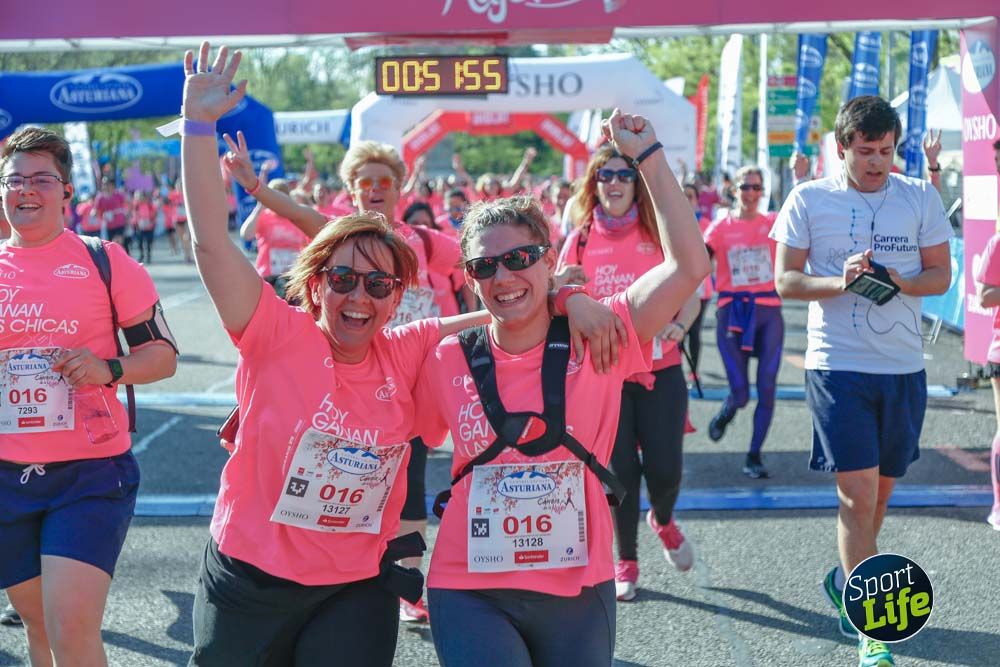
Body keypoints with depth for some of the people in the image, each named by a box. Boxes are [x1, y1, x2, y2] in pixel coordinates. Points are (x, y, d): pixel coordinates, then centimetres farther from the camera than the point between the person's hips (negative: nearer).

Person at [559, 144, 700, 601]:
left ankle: (663, 520, 32)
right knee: (620, 469, 0)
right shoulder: (580, 240, 4)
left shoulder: (659, 234, 2)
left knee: (665, 467, -4)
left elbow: (690, 294, 5)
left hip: (660, 368, 0)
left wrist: (678, 326, -15)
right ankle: (626, 561, 20)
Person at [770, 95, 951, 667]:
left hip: (904, 367, 3)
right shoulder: (810, 200, -1)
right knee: (858, 495, -8)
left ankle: (848, 582, 40)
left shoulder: (921, 197, 5)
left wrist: (900, 281, -15)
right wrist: (839, 282, -19)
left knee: (880, 490, 15)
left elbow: (941, 275, 6)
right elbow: (785, 280, 0)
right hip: (838, 365, -3)